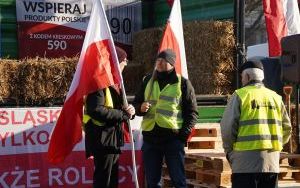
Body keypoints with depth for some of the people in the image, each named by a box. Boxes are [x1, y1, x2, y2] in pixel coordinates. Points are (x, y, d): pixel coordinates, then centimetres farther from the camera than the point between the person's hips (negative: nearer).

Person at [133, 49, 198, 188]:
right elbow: (135, 104, 20)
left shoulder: (182, 83, 2)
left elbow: (192, 112, 1)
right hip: (150, 138, 4)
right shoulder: (148, 81, 14)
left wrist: (184, 133, -11)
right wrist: (140, 108, -4)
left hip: (173, 138, -4)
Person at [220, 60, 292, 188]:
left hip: (246, 162, -5)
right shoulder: (275, 97, 12)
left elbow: (228, 127, -7)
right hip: (272, 162, 5)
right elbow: (286, 127, 12)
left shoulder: (240, 95, -3)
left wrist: (229, 151, 6)